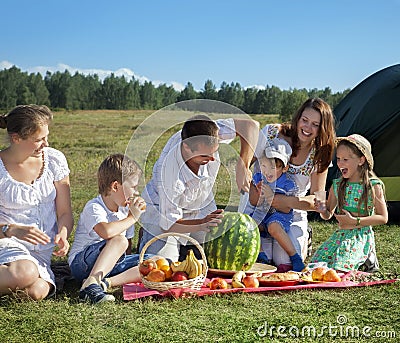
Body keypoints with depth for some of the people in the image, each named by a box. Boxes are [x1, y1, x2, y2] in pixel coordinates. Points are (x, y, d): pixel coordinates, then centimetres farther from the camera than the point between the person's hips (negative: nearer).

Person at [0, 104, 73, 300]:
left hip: (42, 251, 3)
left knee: (37, 291, -27)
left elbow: (65, 213, 5)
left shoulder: (54, 160, 0)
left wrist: (62, 235, -16)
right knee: (25, 273, -36)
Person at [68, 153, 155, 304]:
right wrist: (132, 217, -25)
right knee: (119, 240, -33)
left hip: (109, 264, 8)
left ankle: (106, 282, -24)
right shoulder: (94, 207, -16)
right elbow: (106, 232, -38)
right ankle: (91, 284, -40)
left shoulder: (125, 209, 8)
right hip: (81, 262, -8)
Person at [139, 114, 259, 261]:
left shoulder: (204, 133, -31)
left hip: (203, 207, 5)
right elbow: (168, 226, -28)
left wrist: (242, 166, -31)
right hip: (164, 210, -5)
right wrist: (202, 224, -43)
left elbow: (251, 125, -21)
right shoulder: (170, 175, -40)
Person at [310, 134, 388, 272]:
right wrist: (322, 210, -8)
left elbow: (383, 218, -7)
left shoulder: (374, 186, -7)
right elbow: (328, 215, 17)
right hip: (340, 235, 5)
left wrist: (354, 222, -16)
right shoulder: (337, 185, 8)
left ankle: (367, 260, 7)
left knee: (339, 269, -24)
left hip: (361, 236, -5)